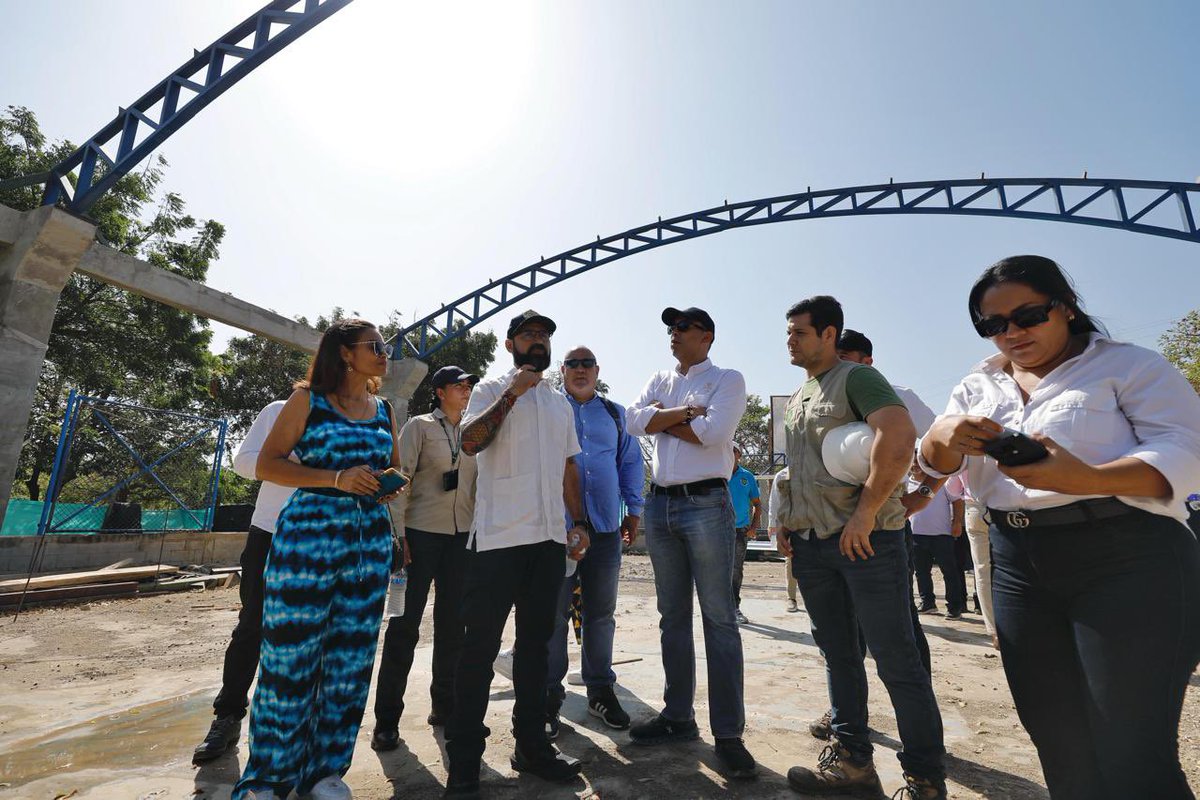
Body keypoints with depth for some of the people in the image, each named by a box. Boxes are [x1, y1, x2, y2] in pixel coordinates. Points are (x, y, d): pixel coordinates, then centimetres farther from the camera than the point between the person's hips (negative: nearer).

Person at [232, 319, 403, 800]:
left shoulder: (384, 411, 13)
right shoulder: (308, 399, 0)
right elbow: (267, 464, -4)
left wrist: (392, 486, -3)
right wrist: (337, 478, -17)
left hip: (370, 541, 5)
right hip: (308, 534, -4)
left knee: (350, 658, 9)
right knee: (290, 655, 2)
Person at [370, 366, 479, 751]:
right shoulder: (420, 426, -1)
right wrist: (397, 534, -14)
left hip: (462, 535, 5)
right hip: (421, 532, -5)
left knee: (452, 623, 11)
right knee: (405, 624, 0)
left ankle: (445, 705, 25)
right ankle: (387, 719, 13)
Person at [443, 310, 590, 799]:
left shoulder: (561, 404, 18)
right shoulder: (492, 391, 3)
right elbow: (469, 443, -15)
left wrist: (579, 523, 10)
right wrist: (512, 393, -16)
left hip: (549, 539, 6)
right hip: (497, 538, -5)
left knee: (536, 644, 14)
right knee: (480, 647, 1)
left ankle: (531, 745, 29)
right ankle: (463, 761, 17)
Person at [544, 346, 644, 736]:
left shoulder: (614, 413, 12)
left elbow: (631, 462, 15)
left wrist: (633, 510, 9)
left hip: (605, 528, 3)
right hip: (557, 527, -2)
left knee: (601, 614, 12)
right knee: (554, 613, 5)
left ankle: (600, 692, 28)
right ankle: (549, 697, 19)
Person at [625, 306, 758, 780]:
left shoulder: (727, 380, 1)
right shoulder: (660, 381, 16)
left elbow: (714, 431, -17)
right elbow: (635, 421, -1)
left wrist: (663, 419, -5)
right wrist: (686, 412, -10)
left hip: (706, 504, -5)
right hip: (660, 505, 6)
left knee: (719, 618, 0)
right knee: (672, 617, 13)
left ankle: (728, 734, 11)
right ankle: (678, 718, 27)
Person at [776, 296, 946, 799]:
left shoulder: (856, 378, -8)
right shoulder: (796, 399, 16)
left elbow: (900, 436, -24)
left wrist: (865, 513, -23)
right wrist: (790, 525, 10)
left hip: (864, 538, -7)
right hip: (812, 544, 8)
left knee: (895, 658, 3)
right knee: (838, 654, 15)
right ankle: (851, 760, 29)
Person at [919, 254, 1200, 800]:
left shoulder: (1128, 365, 0)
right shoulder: (978, 387, 12)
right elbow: (934, 465, 5)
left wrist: (1086, 479, -31)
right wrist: (945, 436, -20)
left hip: (1127, 563, -4)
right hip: (1018, 569, 4)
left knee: (1133, 754, -2)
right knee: (1058, 743, 13)